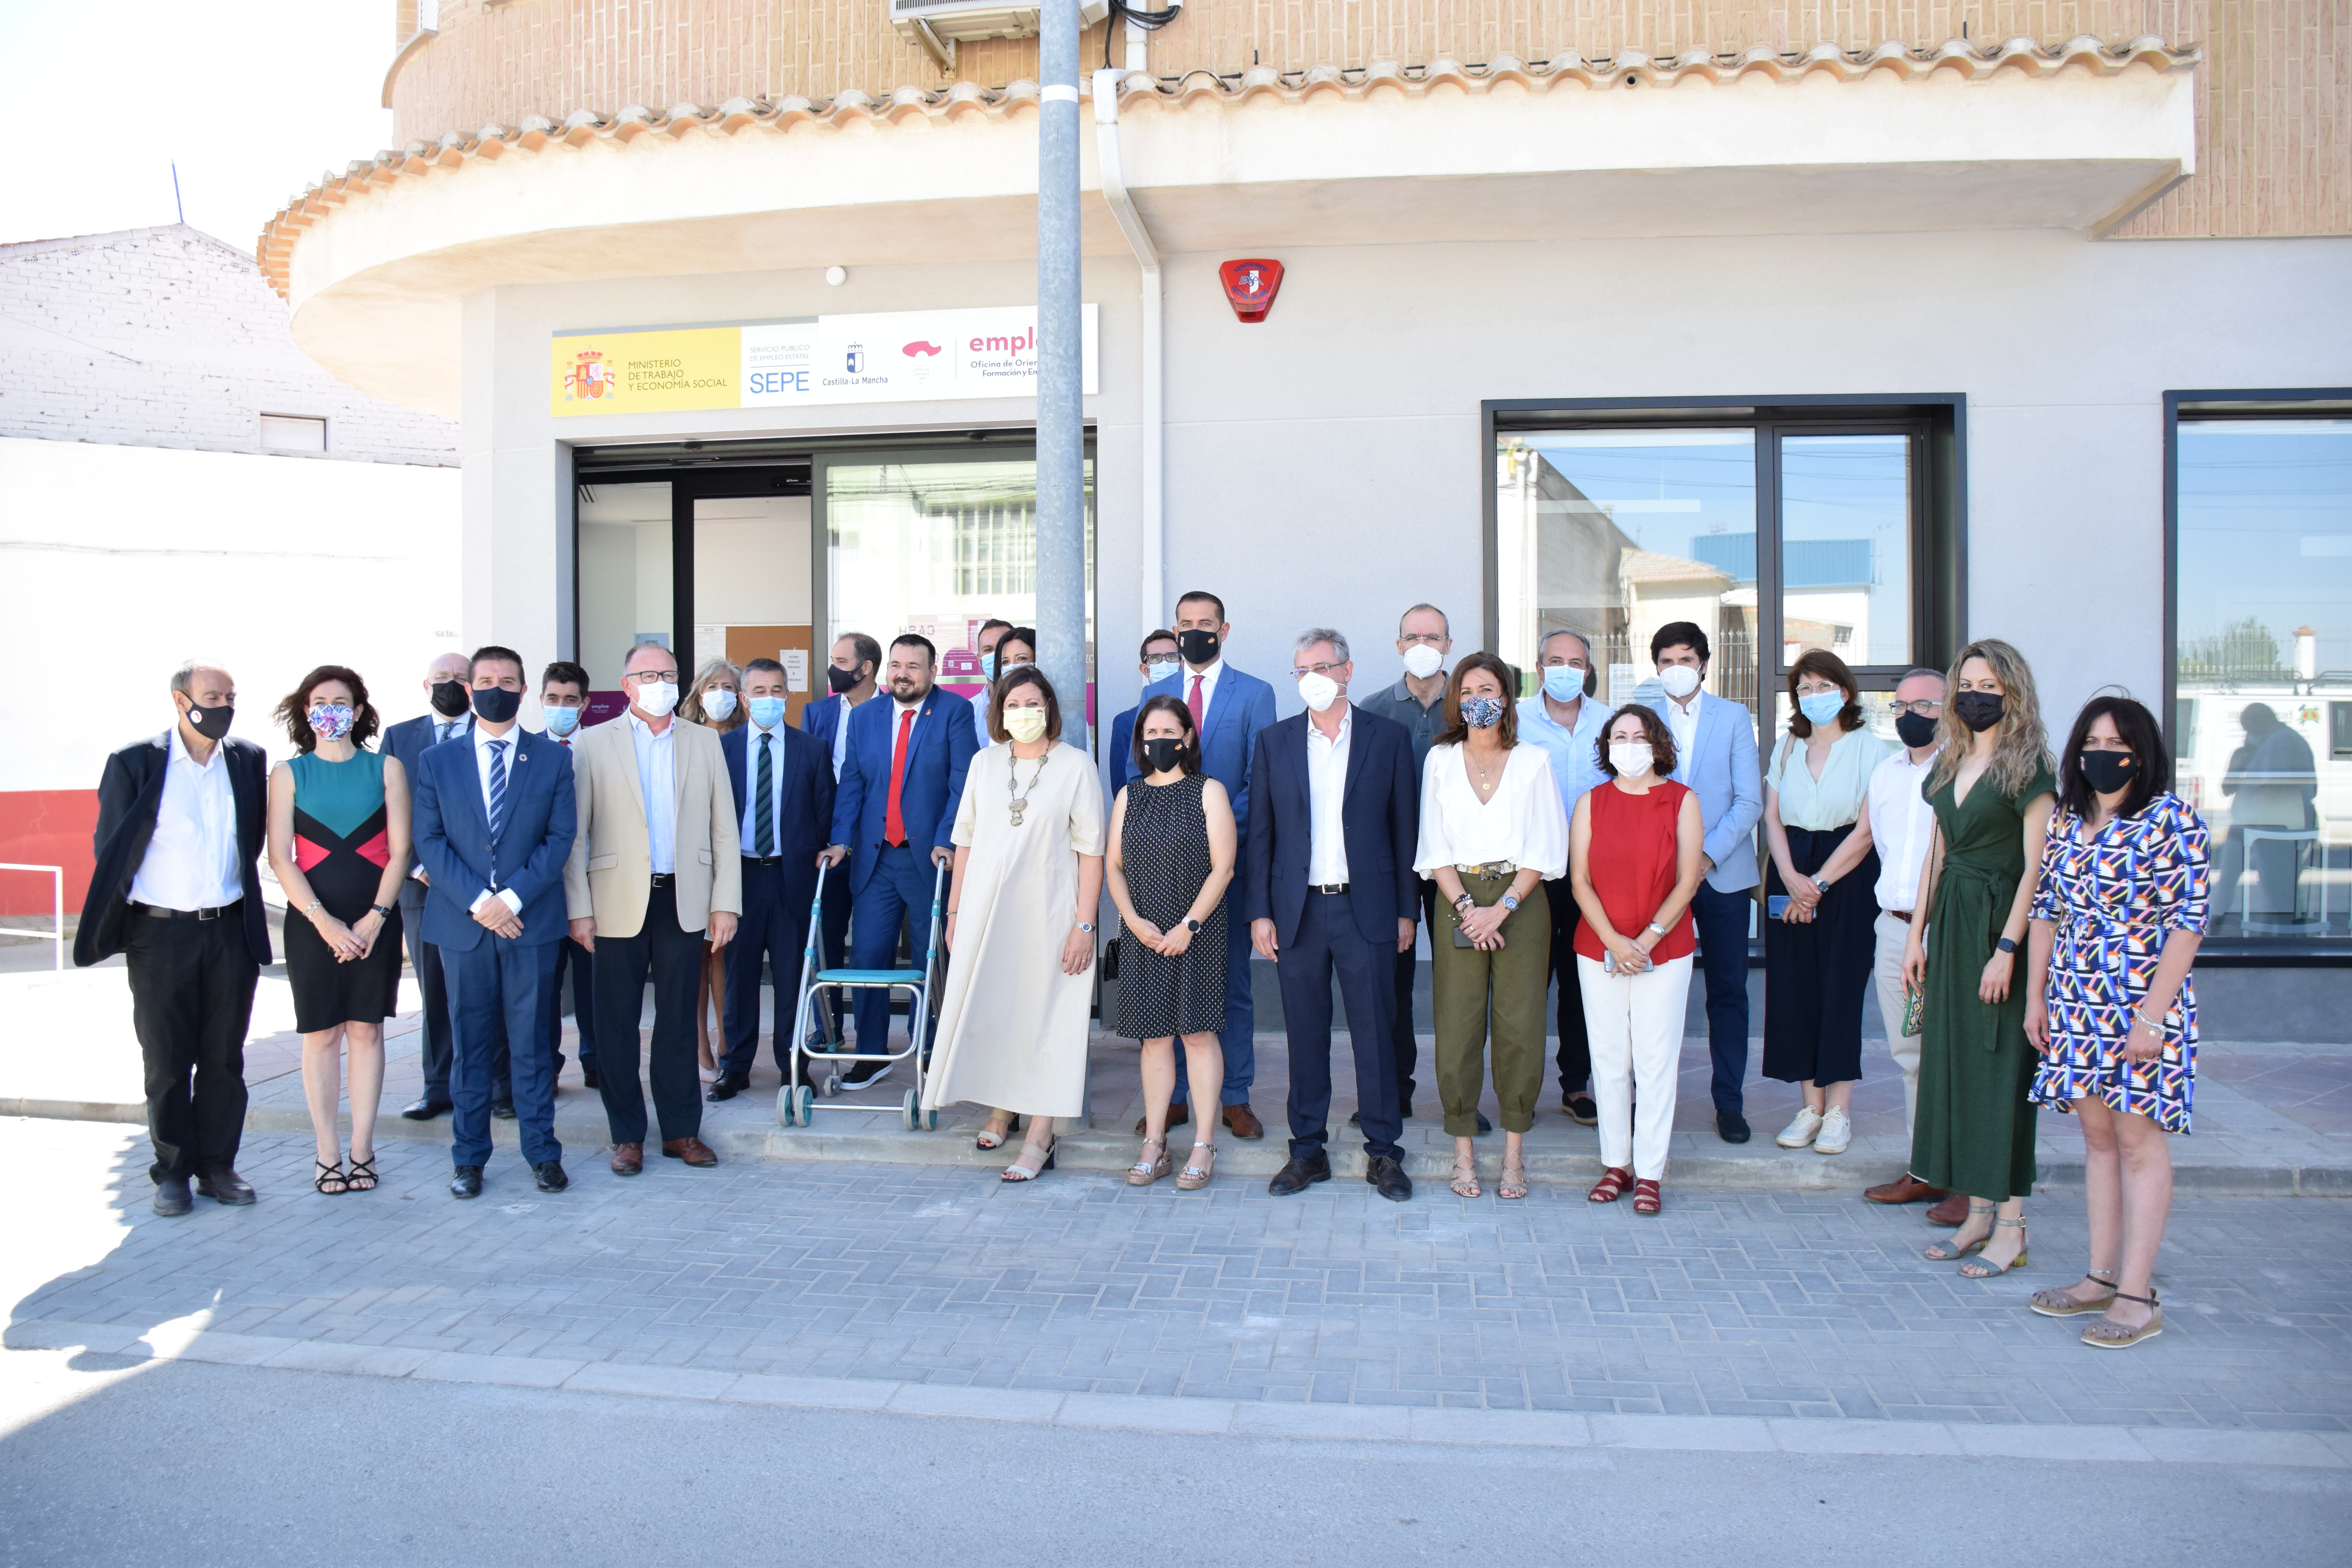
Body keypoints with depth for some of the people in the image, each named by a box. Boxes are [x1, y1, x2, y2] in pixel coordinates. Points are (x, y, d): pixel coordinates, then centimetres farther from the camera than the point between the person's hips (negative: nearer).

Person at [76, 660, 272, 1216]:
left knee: (224, 1057, 8)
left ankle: (217, 1165, 17)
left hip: (230, 930, 3)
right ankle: (173, 1171, 16)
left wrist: (240, 899, 11)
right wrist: (126, 917, 2)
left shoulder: (248, 760, 5)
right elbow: (109, 848, 2)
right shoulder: (134, 763, -4)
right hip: (161, 934, -2)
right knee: (166, 1060, 6)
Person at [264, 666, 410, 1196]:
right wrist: (324, 920, -12)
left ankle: (362, 1151, 11)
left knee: (366, 1031, 4)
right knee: (320, 1036, 2)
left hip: (375, 922, 0)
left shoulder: (386, 769, 5)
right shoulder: (289, 774, 5)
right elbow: (280, 858, -1)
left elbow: (399, 851, 1)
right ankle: (328, 1154, 9)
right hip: (312, 923, 0)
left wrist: (375, 917, -10)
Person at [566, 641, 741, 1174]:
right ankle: (627, 1135, 15)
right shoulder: (593, 745, 3)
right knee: (617, 1022, 4)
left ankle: (681, 1129, 17)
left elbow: (723, 829, 8)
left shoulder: (704, 742, 10)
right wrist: (579, 909, -7)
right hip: (619, 903, -1)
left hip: (683, 900, 2)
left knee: (678, 1018, 8)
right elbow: (575, 834, -1)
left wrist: (726, 903, 1)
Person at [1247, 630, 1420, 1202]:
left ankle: (1383, 1152, 14)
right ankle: (1308, 1150, 19)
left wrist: (1407, 911, 1)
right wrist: (1259, 913, 1)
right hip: (1298, 911, 2)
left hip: (1367, 909, -1)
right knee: (1305, 1035, 8)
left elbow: (1404, 829, 4)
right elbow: (1260, 834, 7)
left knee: (1376, 1033, 3)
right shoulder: (1274, 742, 7)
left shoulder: (1389, 737, 3)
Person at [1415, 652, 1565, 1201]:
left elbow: (1545, 851, 0)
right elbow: (1435, 847, 5)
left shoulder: (1534, 761, 5)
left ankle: (1514, 1154, 10)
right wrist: (1466, 907, -8)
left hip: (1520, 902, -1)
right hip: (1458, 902, 1)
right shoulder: (1441, 760, 9)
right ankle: (1464, 1151, 9)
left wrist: (1502, 908, -10)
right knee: (1457, 1026, -2)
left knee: (1519, 1027, -1)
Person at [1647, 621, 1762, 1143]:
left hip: (1723, 873, 0)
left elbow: (1749, 800, -1)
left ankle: (1729, 1101, 13)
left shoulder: (1734, 718, 4)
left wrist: (1707, 855, -12)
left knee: (1728, 990, 4)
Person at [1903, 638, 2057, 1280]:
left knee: (2001, 1065, -3)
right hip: (1950, 925, 7)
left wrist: (2007, 949, -19)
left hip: (1999, 924, -7)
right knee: (1953, 1060, 8)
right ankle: (1979, 1212, 17)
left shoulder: (2028, 769, -9)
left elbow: (2035, 868, -14)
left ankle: (2011, 1222, 6)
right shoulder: (1950, 765, 12)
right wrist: (1917, 934, 11)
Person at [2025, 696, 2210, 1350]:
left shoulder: (2173, 820, -9)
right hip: (2076, 1004, 6)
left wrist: (2153, 1015, -17)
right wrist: (2035, 997, 10)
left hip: (2141, 1004, -6)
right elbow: (2045, 910, 14)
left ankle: (2137, 1296, 4)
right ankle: (2102, 1277, 19)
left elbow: (2188, 922, -12)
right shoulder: (2065, 821, 9)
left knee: (2138, 1138, -2)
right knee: (2097, 1135, 11)